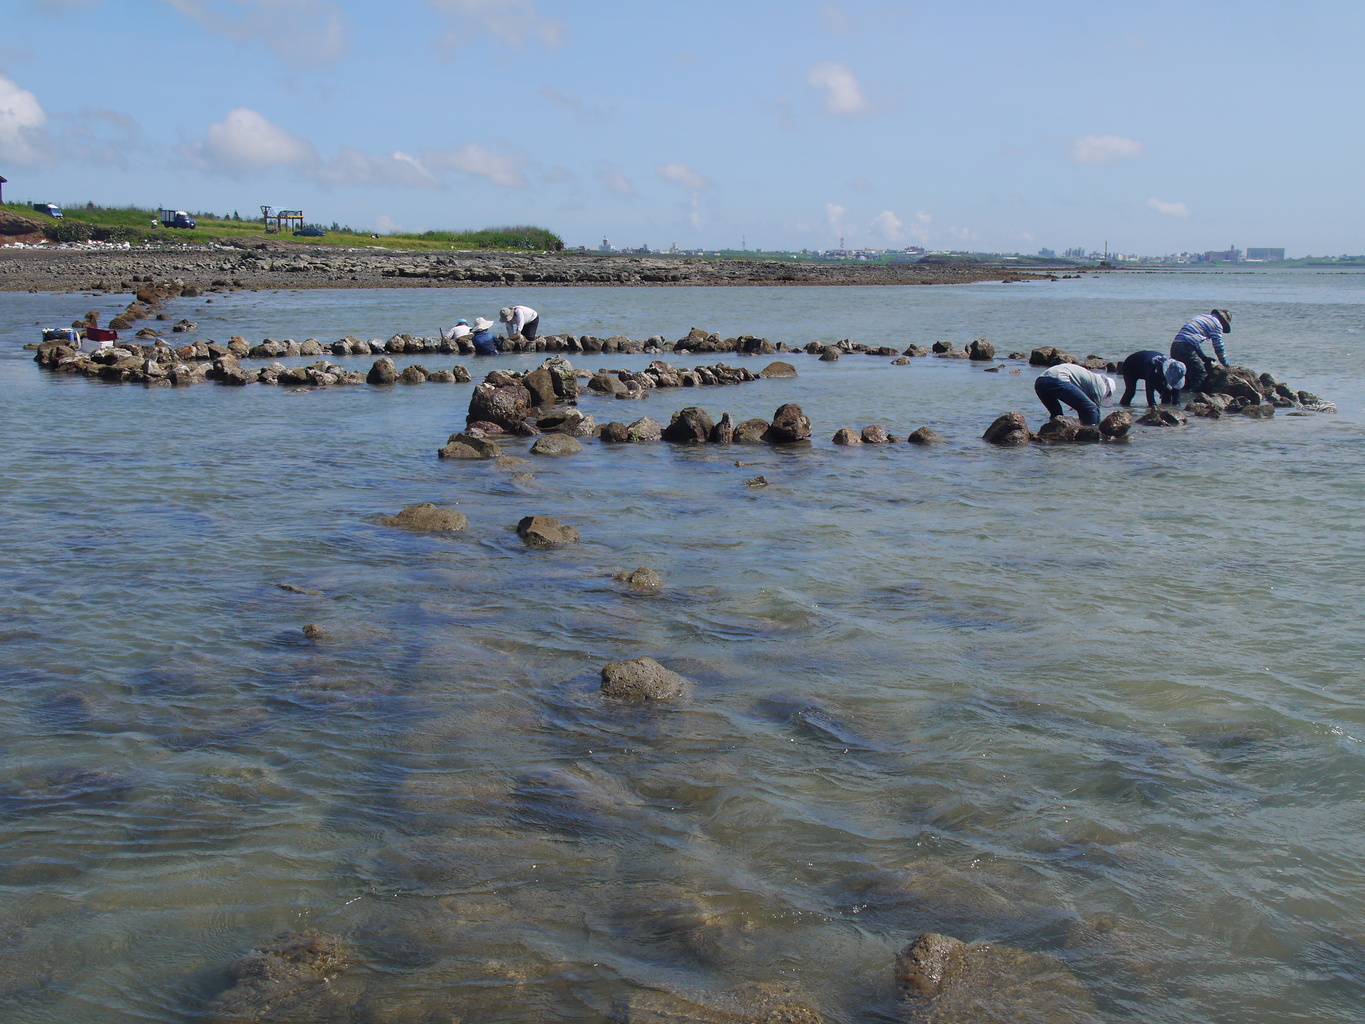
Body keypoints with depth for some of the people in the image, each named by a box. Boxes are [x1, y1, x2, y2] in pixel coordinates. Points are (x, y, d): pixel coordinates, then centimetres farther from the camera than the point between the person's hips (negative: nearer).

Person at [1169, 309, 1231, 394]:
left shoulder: (1202, 316, 30)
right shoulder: (1217, 324, 6)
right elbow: (1219, 347, 7)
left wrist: (1204, 358, 32)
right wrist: (1226, 365, 19)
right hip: (1186, 349, -8)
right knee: (1201, 375, -6)